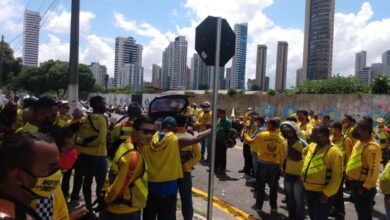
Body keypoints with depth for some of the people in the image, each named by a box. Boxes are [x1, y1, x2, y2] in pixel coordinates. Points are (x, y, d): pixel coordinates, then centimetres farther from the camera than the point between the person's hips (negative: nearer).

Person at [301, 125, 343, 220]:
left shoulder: (333, 152, -18)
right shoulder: (311, 146, 4)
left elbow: (337, 176, -20)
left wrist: (326, 193, -20)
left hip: (323, 194, -7)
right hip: (309, 191, 7)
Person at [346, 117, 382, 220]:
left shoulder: (372, 147, -23)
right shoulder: (360, 142, 7)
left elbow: (373, 170, -25)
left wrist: (366, 187, -23)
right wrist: (349, 173, 17)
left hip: (363, 185, -9)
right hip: (355, 182, 9)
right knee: (359, 210, 24)